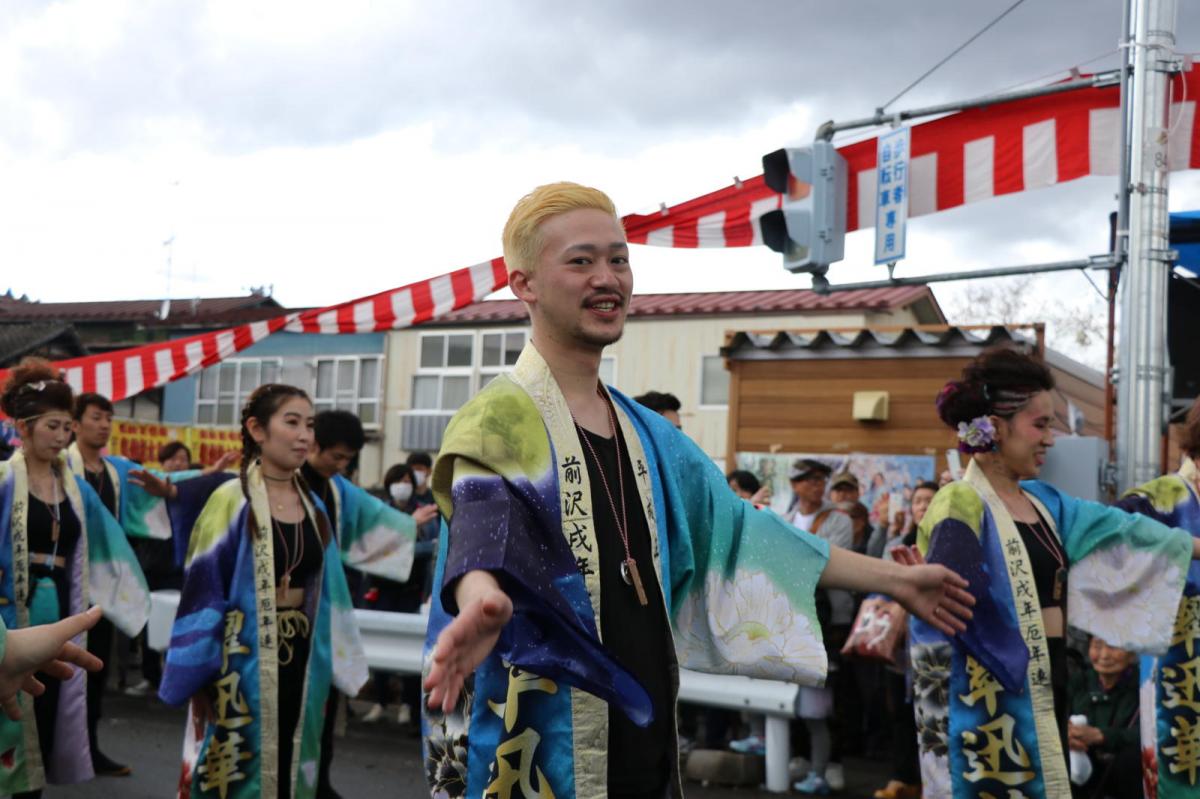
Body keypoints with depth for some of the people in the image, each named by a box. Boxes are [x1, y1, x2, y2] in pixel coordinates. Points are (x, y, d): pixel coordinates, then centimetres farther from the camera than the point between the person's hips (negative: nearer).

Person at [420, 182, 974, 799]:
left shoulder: (647, 433, 11)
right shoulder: (498, 419, -13)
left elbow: (734, 529, 17)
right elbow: (482, 536, -32)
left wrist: (895, 577, 22)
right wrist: (484, 604, -57)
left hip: (646, 736, 7)